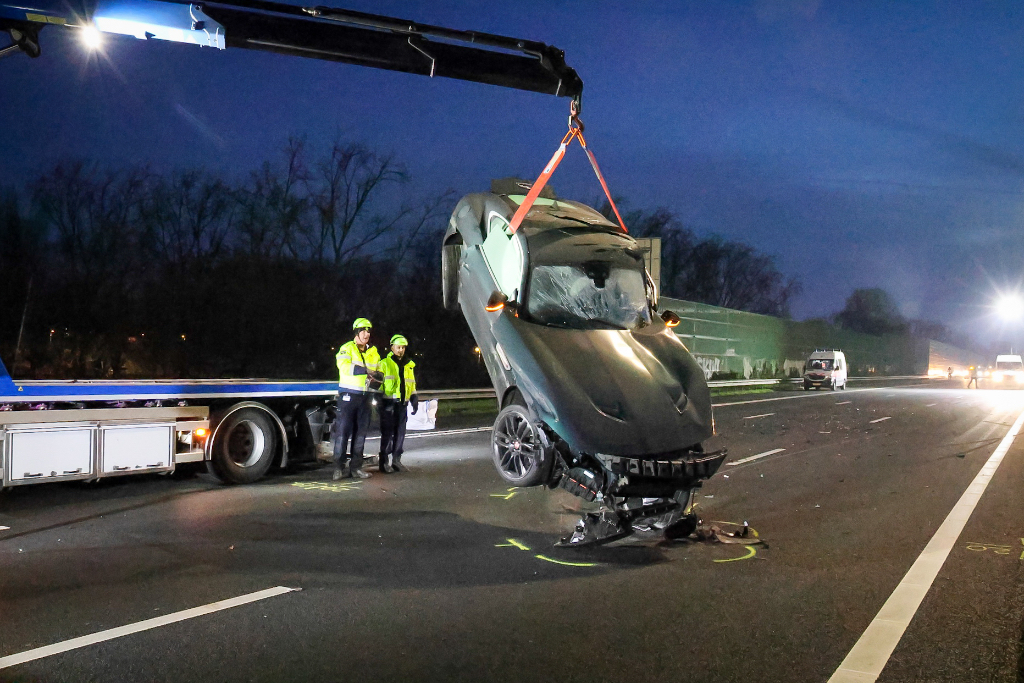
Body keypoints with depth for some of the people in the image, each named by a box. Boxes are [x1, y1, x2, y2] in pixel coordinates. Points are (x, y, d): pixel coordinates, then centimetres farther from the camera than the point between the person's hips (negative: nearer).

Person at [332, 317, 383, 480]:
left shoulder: (373, 352, 16)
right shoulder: (347, 348, -3)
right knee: (343, 430, -7)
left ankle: (356, 467, 15)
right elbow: (344, 366, -21)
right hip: (348, 395, -5)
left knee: (360, 432, 8)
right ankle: (339, 467, -2)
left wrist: (376, 378, -10)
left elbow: (379, 373, 14)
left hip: (365, 397, 6)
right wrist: (366, 370, -30)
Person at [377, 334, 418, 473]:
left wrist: (414, 399, 15)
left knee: (400, 433, 7)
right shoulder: (385, 364, 2)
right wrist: (378, 400, -9)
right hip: (388, 403, -5)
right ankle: (383, 461, -2)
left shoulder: (409, 365, 19)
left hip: (402, 404, 5)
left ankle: (396, 460, 15)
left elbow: (412, 384, 26)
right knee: (387, 432, -7)